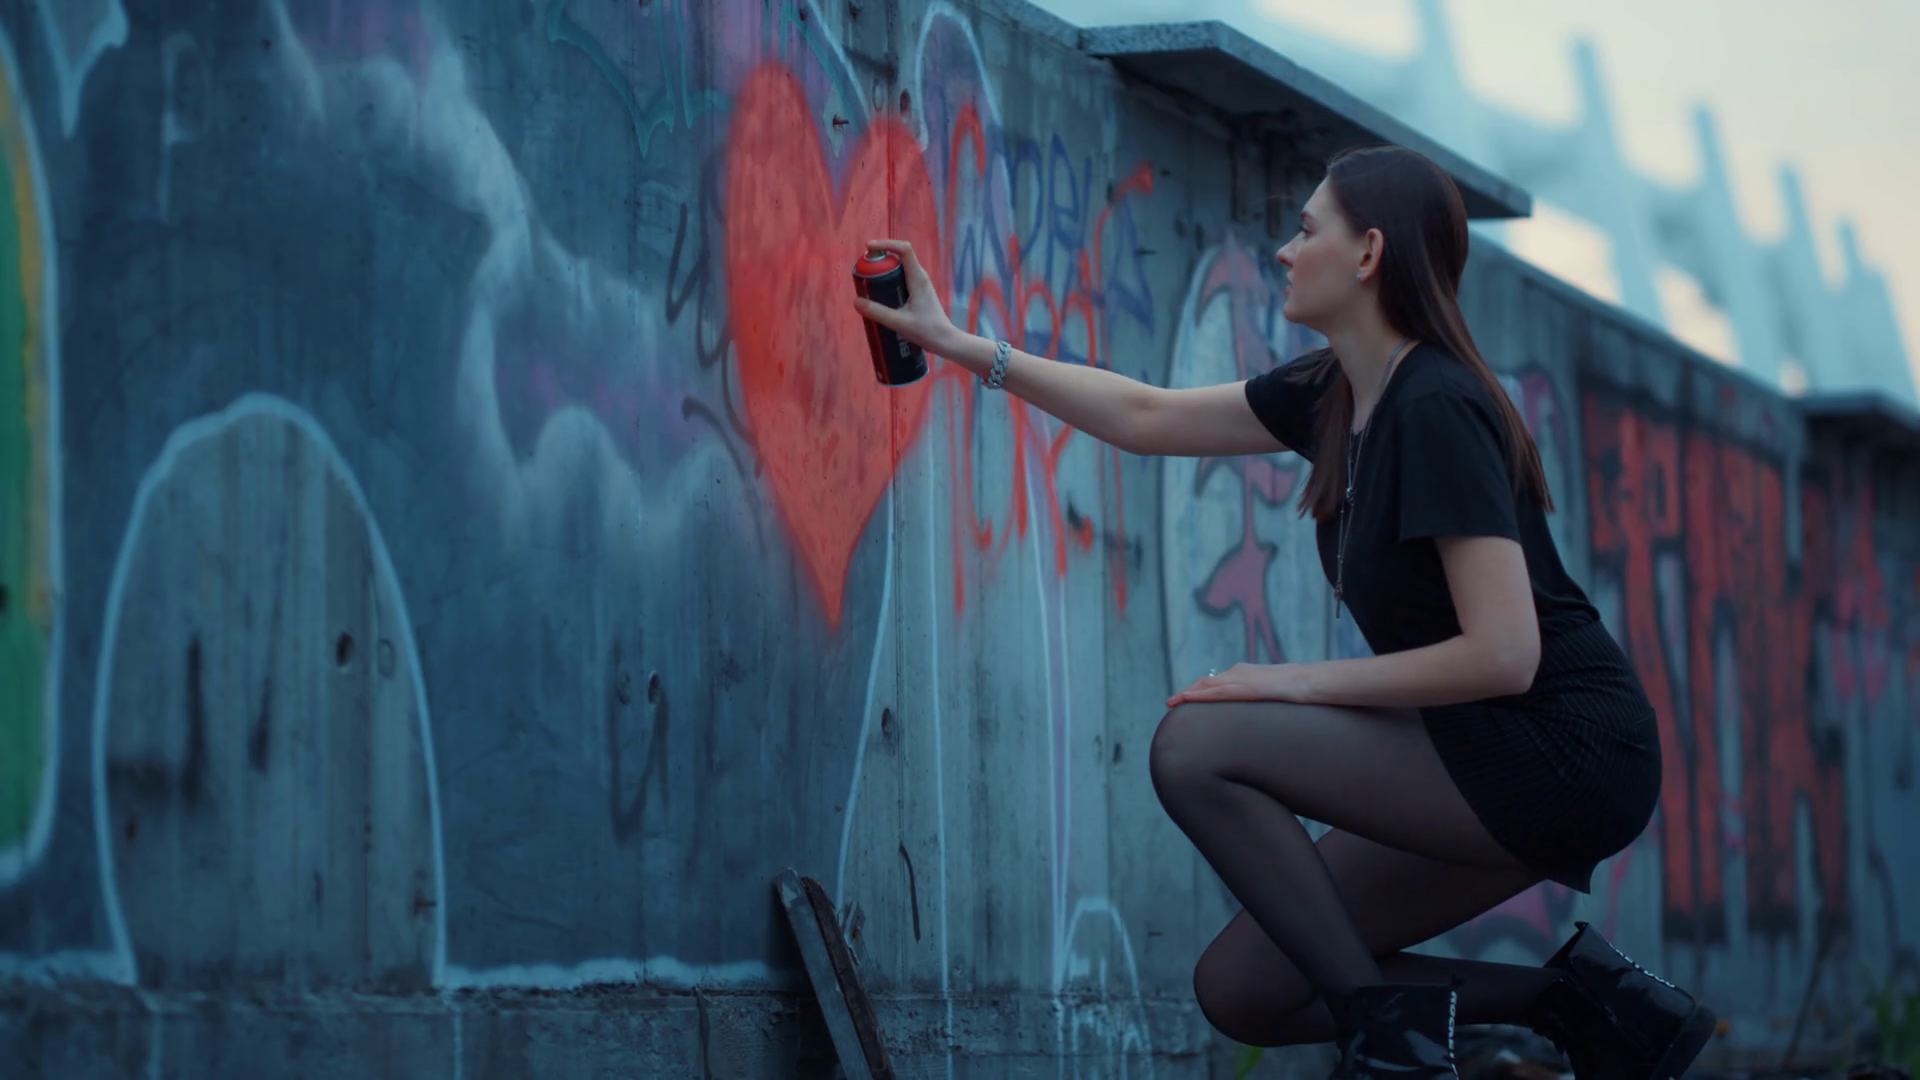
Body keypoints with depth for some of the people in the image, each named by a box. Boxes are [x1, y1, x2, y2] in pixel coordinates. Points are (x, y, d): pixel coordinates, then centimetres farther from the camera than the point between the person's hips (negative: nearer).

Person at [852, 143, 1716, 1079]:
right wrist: (958, 345, 20)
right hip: (1488, 764, 9)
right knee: (1237, 992, 7)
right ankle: (1573, 999, 7)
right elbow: (1149, 418, 20)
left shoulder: (1435, 409, -19)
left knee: (1197, 746, -16)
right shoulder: (1337, 395, 8)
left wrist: (1308, 681, -17)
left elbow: (1502, 654, -25)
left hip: (1562, 753, -9)